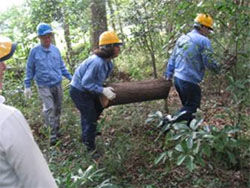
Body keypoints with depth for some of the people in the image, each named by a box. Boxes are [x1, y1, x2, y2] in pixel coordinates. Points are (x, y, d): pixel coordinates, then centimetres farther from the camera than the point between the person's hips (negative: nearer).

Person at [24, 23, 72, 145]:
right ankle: (53, 133, -5)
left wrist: (70, 78, 11)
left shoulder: (55, 50, 3)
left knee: (57, 108, 11)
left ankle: (56, 129, 27)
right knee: (48, 108, -14)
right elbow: (29, 69, 1)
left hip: (57, 84, 4)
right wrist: (27, 86, 0)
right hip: (44, 86, -4)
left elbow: (62, 67, 14)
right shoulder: (35, 51, -5)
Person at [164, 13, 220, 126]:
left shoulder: (182, 38, 14)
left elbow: (172, 59, 17)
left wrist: (168, 74, 23)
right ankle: (170, 122, -11)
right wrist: (217, 68, 8)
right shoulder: (204, 41, -10)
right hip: (190, 81, -8)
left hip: (177, 79, 9)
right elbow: (209, 62, -12)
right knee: (191, 108, 1)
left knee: (187, 105, 20)